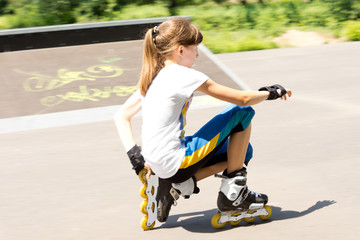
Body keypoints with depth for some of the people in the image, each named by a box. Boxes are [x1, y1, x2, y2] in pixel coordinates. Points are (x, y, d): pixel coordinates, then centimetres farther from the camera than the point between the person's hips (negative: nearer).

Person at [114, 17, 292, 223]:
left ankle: (179, 185, 7)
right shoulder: (185, 76, -12)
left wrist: (135, 155, 8)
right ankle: (232, 192, 6)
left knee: (242, 151, 19)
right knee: (243, 113, 1)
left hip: (157, 165, 9)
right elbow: (243, 99, -7)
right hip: (175, 164, -9)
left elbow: (121, 116, 13)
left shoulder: (152, 77, 11)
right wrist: (272, 93, 10)